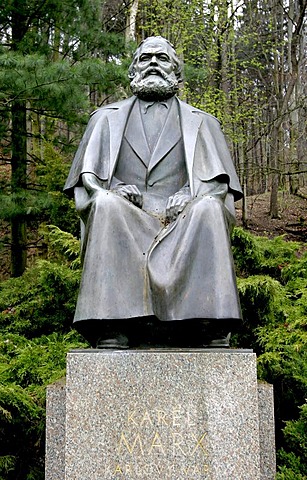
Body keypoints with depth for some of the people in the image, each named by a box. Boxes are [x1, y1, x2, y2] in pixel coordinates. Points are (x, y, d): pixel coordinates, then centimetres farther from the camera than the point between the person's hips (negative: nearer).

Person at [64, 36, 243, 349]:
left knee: (208, 209, -32)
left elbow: (220, 184, 11)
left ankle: (204, 325, -37)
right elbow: (86, 177, 14)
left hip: (181, 220, 0)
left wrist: (188, 199, -11)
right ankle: (112, 329, -38)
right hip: (125, 221, 0)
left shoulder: (200, 123, 23)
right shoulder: (107, 118, 24)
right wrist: (111, 192, -9)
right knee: (107, 206, -33)